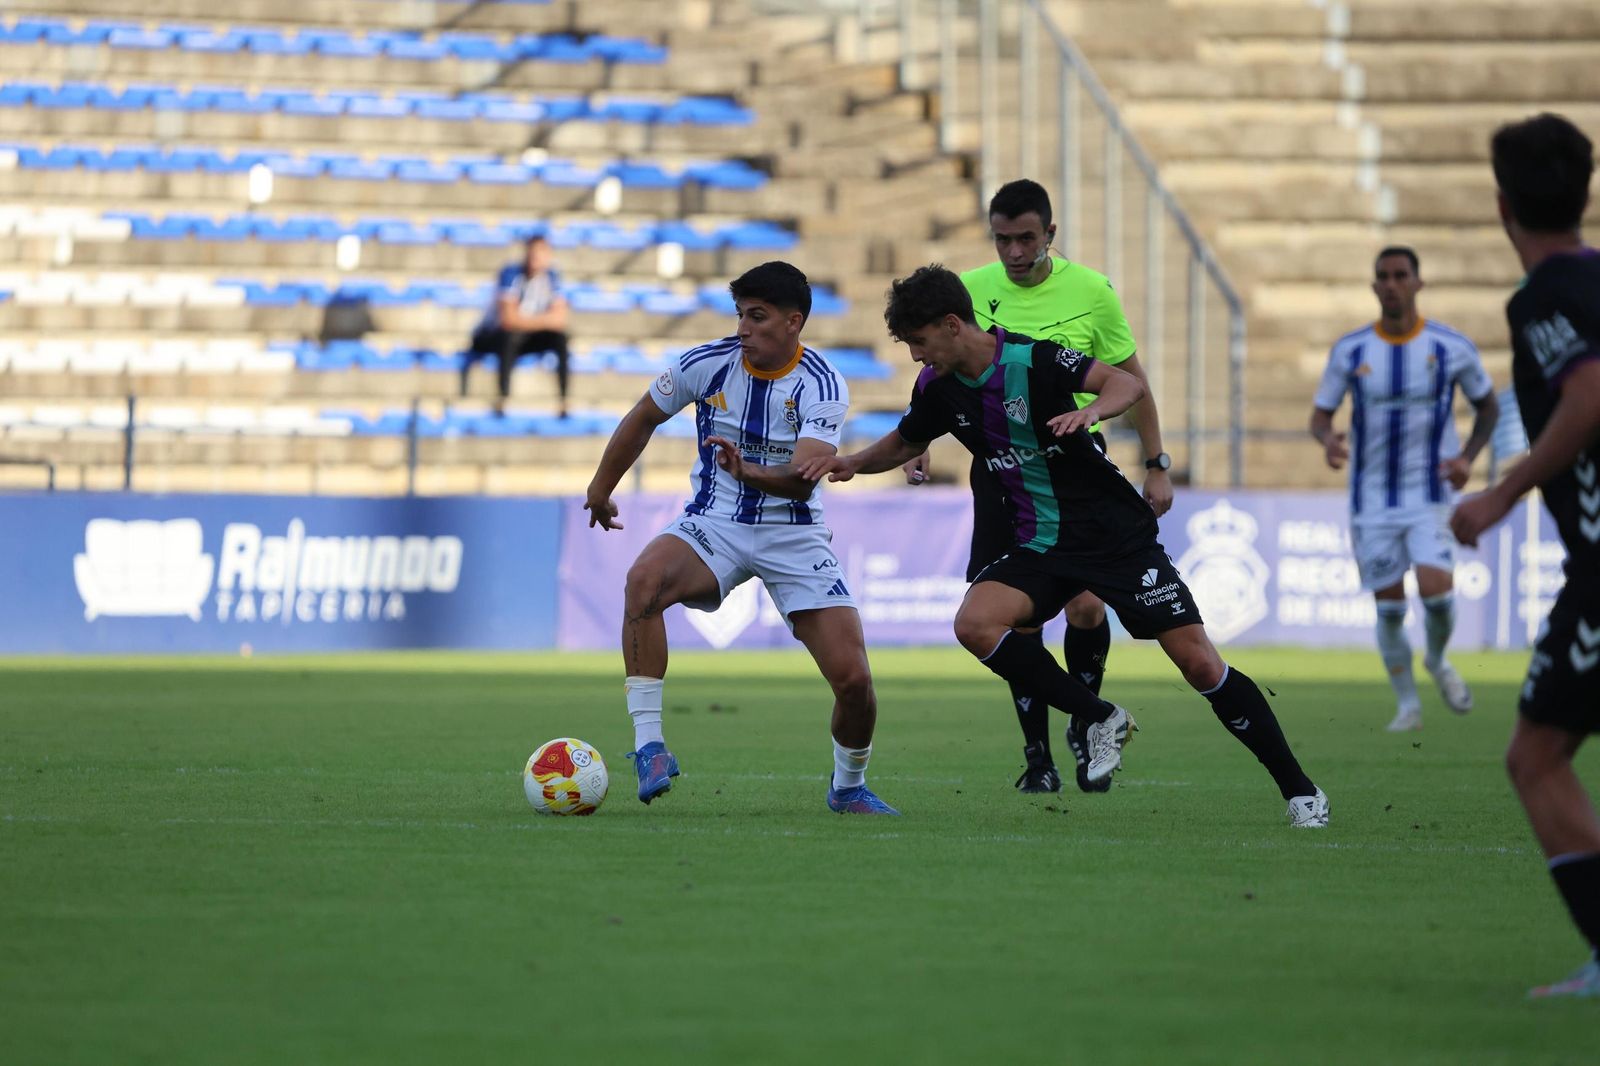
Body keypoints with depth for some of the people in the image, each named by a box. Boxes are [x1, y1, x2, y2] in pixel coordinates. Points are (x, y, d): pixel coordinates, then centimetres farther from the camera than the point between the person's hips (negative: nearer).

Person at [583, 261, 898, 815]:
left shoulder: (821, 384, -14)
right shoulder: (707, 363, -7)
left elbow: (803, 478, -26)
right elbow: (642, 419, 10)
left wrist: (749, 472, -46)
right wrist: (600, 491, 20)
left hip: (794, 532, -1)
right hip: (713, 523, 1)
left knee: (853, 676, -12)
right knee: (644, 579, -34)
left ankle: (849, 787, 20)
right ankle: (649, 744, -29)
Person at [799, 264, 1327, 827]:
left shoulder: (1032, 359, -18)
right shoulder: (938, 387, 1)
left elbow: (1127, 384, -25)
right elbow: (905, 442, 20)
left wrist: (1091, 411, -44)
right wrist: (852, 461, 4)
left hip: (1117, 534, -6)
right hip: (1039, 544, 6)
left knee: (1198, 662, -11)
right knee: (975, 623, -22)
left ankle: (1298, 790, 2)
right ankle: (1101, 719, -5)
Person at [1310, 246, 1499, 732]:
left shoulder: (1452, 347, -5)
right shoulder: (1349, 351, -3)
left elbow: (1488, 406, 9)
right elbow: (1320, 415, 4)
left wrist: (1467, 457, -7)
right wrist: (1328, 440, -20)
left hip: (1429, 496, -1)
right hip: (1372, 500, 1)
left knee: (1435, 590, -19)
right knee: (1389, 607, 2)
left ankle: (1438, 659, 13)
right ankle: (1407, 702, 21)